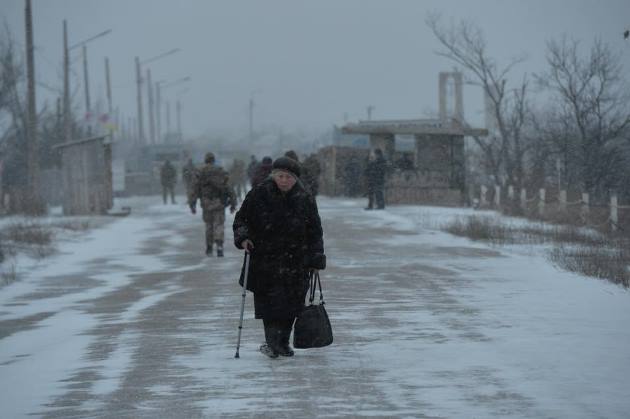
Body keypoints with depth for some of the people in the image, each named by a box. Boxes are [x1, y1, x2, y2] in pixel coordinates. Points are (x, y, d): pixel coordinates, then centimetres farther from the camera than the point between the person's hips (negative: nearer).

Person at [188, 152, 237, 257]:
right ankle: (219, 246, -17)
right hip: (219, 203, -1)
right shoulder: (221, 172, -2)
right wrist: (233, 203, 5)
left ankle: (209, 248, 21)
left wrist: (192, 205, -1)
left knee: (209, 225, 16)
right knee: (219, 225, 1)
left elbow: (194, 190, -4)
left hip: (206, 204, 1)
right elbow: (229, 189, -1)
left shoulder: (200, 173, -1)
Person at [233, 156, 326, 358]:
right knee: (269, 301, -9)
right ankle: (272, 342, -8)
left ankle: (283, 342, 16)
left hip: (295, 262, 2)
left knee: (291, 303, 3)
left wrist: (315, 260, 3)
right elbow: (241, 218, 7)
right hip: (265, 260, -2)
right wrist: (243, 237, -11)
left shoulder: (305, 200, 2)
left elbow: (315, 233, 8)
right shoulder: (258, 195, -2)